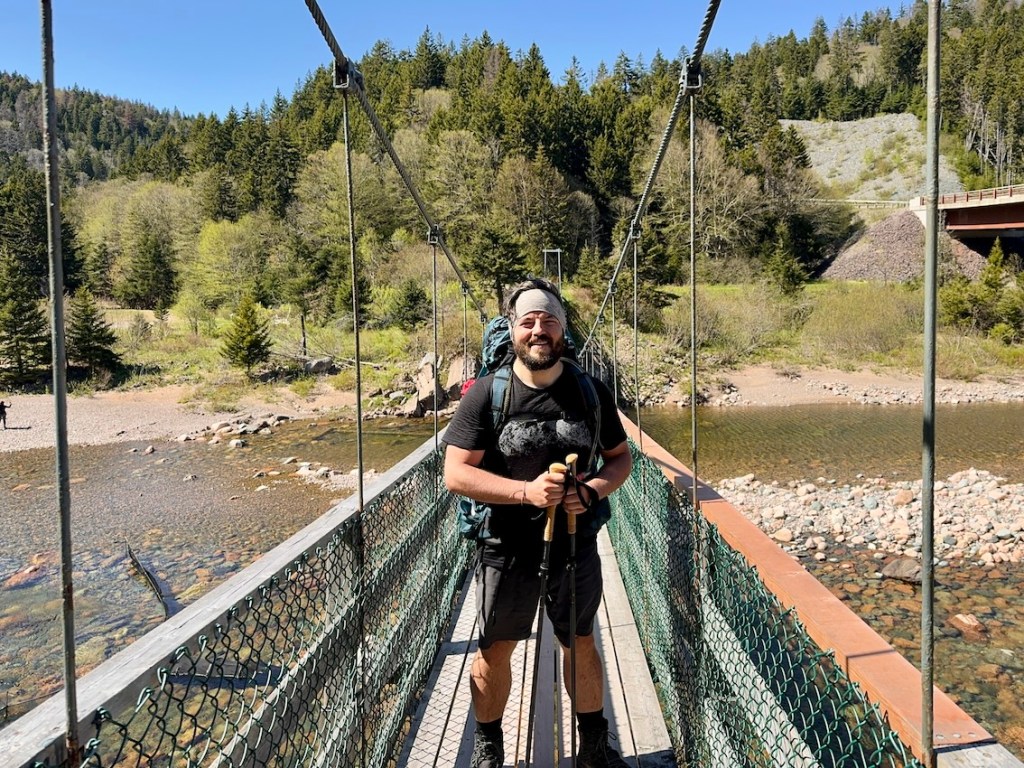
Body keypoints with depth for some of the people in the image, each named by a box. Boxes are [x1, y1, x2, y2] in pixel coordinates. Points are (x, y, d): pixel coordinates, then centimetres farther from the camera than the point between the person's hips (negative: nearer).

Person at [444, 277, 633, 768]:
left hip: (576, 546, 2)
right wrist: (526, 491, -26)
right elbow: (456, 473, -15)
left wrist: (592, 490, -15)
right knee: (494, 652, 15)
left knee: (582, 645, 19)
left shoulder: (590, 391, -4)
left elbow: (621, 456, 6)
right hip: (505, 549, -1)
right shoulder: (486, 393, -12)